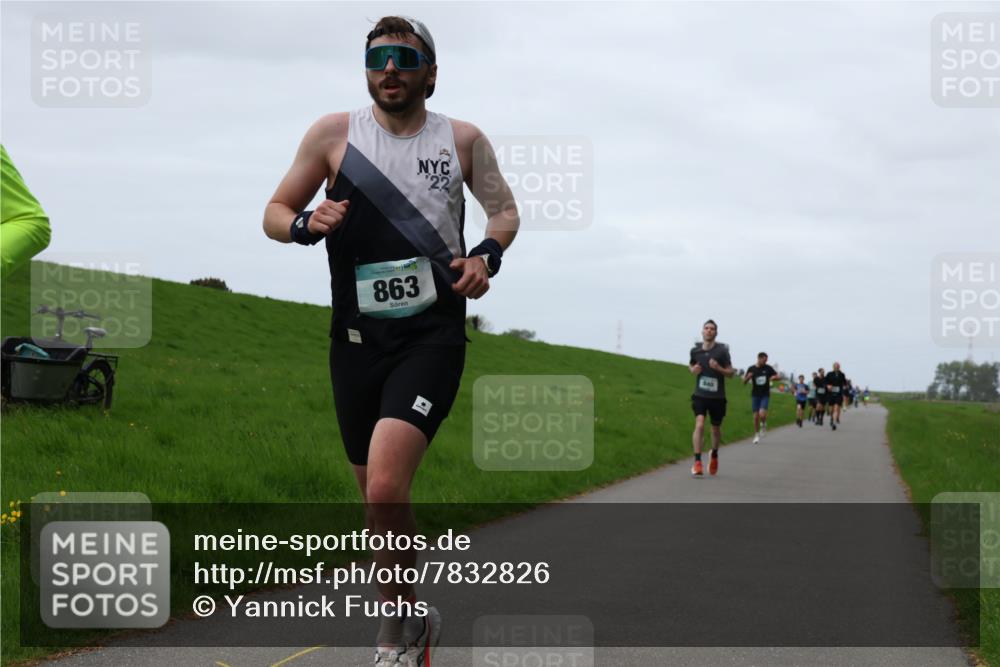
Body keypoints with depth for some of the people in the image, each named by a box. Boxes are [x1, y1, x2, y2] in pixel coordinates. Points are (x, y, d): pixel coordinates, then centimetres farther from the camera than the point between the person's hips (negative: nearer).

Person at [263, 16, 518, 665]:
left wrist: (487, 256, -5)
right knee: (379, 498, 11)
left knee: (385, 489, -21)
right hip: (357, 337, 3)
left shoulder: (463, 139, 3)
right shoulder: (334, 133, 3)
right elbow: (275, 213, 9)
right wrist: (307, 224, -14)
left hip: (432, 336, -3)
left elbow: (505, 209, 16)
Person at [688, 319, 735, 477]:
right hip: (700, 395, 0)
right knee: (699, 424, -19)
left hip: (717, 397, 0)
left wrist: (719, 368, -22)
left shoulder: (722, 350, -7)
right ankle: (697, 463, -21)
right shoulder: (695, 350, 0)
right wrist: (693, 370, -4)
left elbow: (731, 373, -3)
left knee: (716, 428, 13)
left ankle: (714, 455, 43)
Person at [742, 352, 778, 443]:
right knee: (756, 416, 1)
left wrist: (774, 378, -17)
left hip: (765, 395, -1)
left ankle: (763, 425, 13)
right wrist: (748, 377, -19)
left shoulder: (768, 368, -1)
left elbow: (778, 377, 6)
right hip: (755, 395, 1)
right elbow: (744, 382, 3)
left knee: (762, 414, -20)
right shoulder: (751, 369, 0)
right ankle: (757, 435, 16)